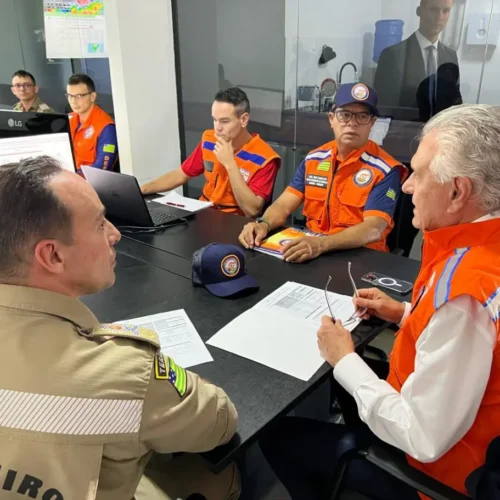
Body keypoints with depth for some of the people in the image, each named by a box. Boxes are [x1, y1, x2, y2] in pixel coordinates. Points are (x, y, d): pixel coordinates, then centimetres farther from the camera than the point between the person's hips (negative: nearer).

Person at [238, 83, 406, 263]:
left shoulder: (385, 170, -10)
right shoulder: (313, 159, 5)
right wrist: (263, 224, -21)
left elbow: (374, 229, -22)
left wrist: (321, 244, -37)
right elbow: (284, 205, 1)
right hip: (310, 249, 3)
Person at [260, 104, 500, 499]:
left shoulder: (463, 293, -37)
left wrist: (345, 361, -19)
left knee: (276, 435, 5)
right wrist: (405, 314, 1)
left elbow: (425, 440, -30)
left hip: (436, 466, -8)